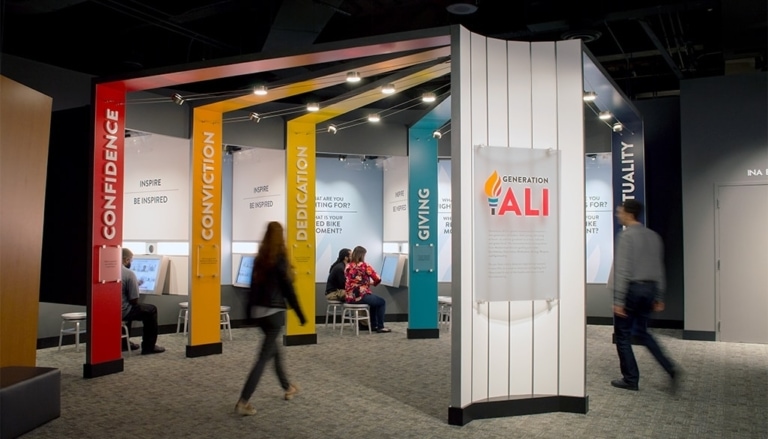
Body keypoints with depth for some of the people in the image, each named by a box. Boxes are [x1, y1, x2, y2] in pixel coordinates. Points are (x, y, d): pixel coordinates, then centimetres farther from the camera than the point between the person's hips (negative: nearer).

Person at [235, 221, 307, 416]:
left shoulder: (260, 259, 7)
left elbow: (253, 286, 11)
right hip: (274, 311, -8)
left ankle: (288, 388, 37)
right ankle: (243, 402, -6)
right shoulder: (279, 259, -12)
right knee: (264, 357, -4)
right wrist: (300, 314, -5)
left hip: (259, 311, 8)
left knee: (275, 350, 21)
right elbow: (288, 289, -12)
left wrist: (251, 310, 18)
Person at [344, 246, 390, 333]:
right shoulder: (364, 265, -8)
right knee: (382, 302, 18)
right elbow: (378, 279, -8)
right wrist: (373, 283, 15)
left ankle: (373, 325, 35)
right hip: (361, 297, -7)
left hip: (349, 298, 7)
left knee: (374, 300, 33)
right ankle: (380, 327, 17)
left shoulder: (348, 266, 9)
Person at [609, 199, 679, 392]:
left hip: (631, 288, -7)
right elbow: (659, 269, 13)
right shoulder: (653, 236, 10)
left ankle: (631, 379, 12)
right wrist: (659, 298, 18)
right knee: (642, 332, 21)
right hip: (649, 288, 8)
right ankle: (670, 369, 9)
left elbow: (623, 270, -17)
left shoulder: (626, 235, -13)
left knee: (623, 335, 6)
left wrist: (618, 300, -17)